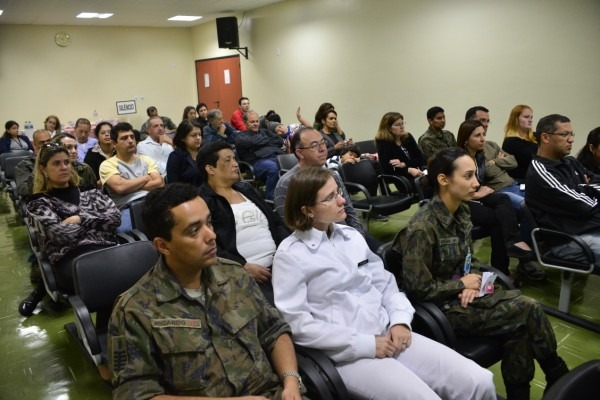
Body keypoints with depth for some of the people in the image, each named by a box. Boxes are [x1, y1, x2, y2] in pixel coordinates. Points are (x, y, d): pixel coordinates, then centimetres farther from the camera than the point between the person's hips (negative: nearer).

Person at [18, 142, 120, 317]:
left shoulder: (90, 193, 25)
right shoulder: (40, 203, 14)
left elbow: (115, 216, 8)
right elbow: (61, 235, -4)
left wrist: (80, 218, 0)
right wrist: (96, 220, 7)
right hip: (70, 258, -2)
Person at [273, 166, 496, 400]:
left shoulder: (352, 236, 11)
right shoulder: (290, 255, -7)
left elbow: (385, 284, 14)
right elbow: (295, 323, -12)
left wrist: (400, 320, -6)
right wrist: (364, 344, -15)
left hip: (388, 336, 6)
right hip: (346, 353, -5)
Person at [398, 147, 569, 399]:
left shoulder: (461, 212, 1)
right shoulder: (422, 228, -25)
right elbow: (418, 290, -23)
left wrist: (470, 283, -6)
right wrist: (462, 284, -13)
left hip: (459, 292, 8)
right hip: (441, 308, -7)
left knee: (522, 322, -15)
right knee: (529, 309, -12)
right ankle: (559, 379, 11)